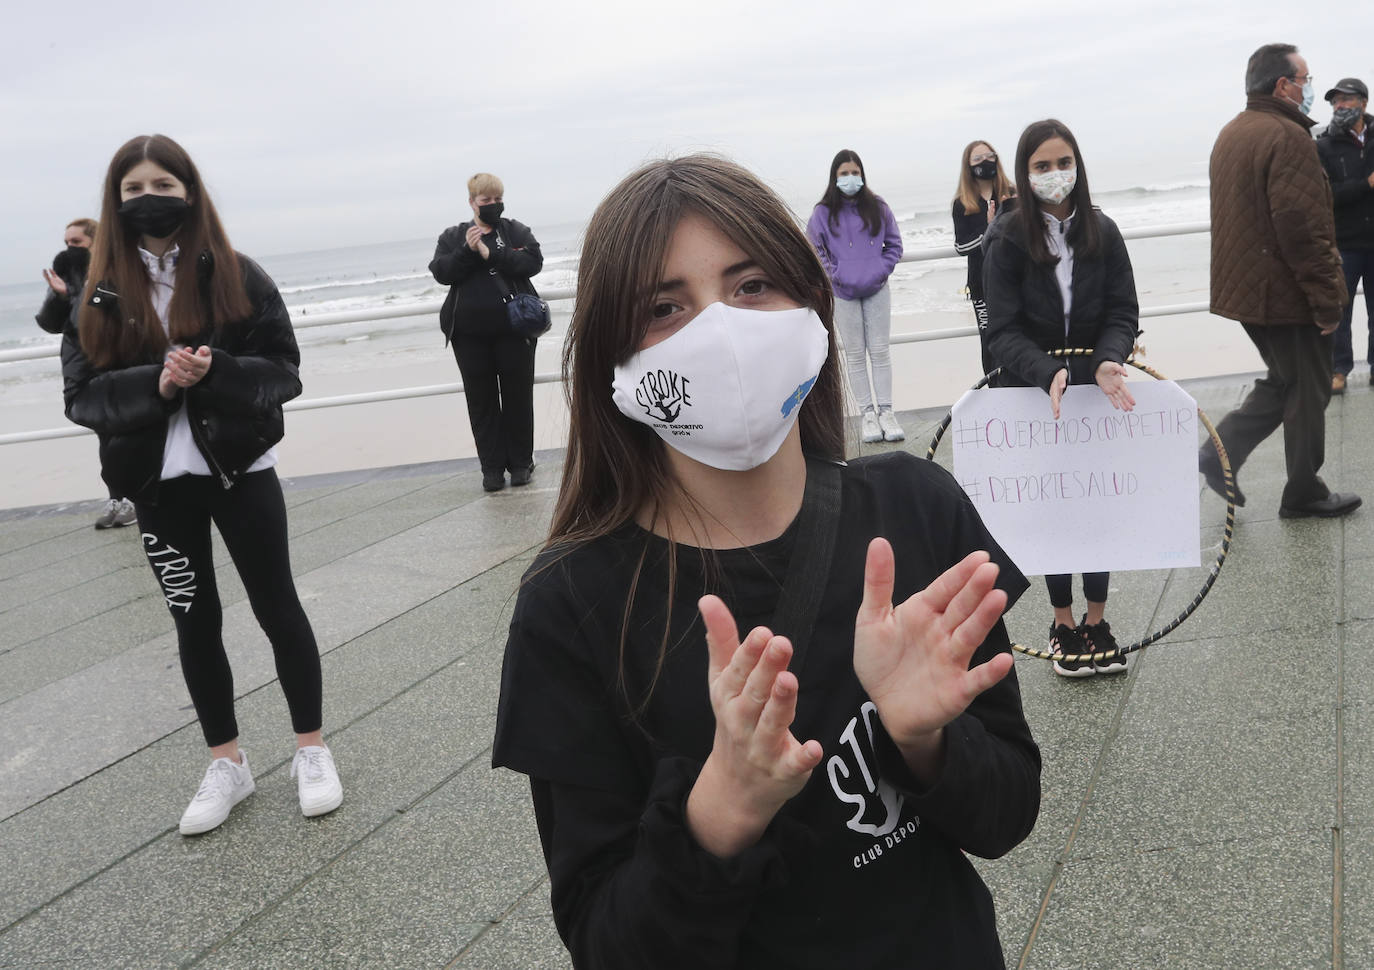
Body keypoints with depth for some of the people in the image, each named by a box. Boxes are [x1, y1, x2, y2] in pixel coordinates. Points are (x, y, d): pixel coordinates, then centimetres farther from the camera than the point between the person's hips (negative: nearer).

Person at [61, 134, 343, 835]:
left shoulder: (237, 277, -5)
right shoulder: (102, 293, 0)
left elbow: (283, 372, -7)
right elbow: (81, 393, -4)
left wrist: (214, 371, -25)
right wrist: (157, 383, -21)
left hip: (240, 467, -2)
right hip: (159, 480, 2)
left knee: (277, 607, 7)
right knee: (194, 620, 12)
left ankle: (311, 749, 22)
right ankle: (226, 764, 26)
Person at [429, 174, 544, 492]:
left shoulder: (516, 231, 5)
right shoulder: (453, 236, 11)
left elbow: (533, 261, -11)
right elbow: (441, 272, -2)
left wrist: (490, 253, -17)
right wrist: (467, 251, -16)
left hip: (514, 329, -1)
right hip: (470, 334, 2)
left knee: (518, 396, 4)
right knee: (481, 400, 4)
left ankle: (521, 463, 15)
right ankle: (492, 467, 11)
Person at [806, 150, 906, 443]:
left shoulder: (878, 207, 5)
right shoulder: (823, 213, -1)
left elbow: (894, 244, 11)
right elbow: (814, 249, 3)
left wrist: (882, 270, -3)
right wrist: (834, 274, -7)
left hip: (876, 290, 1)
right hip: (843, 293, -1)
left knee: (880, 351, 2)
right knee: (855, 354, 3)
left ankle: (886, 411, 8)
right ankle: (867, 413, 9)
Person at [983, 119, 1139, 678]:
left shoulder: (1102, 233, -1)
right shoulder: (1007, 241, -10)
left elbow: (1123, 313, -3)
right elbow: (1005, 331, -14)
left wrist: (1107, 362, -24)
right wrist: (1051, 373, -31)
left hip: (1098, 390, 2)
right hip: (1035, 394, -2)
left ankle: (1096, 619, 22)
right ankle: (1063, 623, 23)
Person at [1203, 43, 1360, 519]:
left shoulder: (1230, 135, 12)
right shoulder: (1287, 137, -19)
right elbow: (1304, 228, -24)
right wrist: (1327, 299, -19)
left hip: (1243, 290, 9)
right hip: (1286, 293, -9)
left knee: (1283, 381, 21)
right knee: (1307, 391, 5)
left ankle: (1220, 452, 10)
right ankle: (1304, 494, 16)